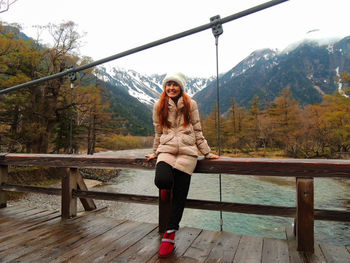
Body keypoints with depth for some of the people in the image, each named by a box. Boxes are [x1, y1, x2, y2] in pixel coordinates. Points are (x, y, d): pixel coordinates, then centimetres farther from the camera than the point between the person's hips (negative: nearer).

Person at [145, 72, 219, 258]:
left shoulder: (190, 104, 8)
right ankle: (167, 187, 12)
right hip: (166, 150, 1)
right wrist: (155, 152, 21)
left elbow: (197, 131, 10)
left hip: (187, 151, 0)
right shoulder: (159, 106, 11)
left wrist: (207, 152, 8)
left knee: (180, 195, -4)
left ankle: (169, 235, 12)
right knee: (162, 180, -28)